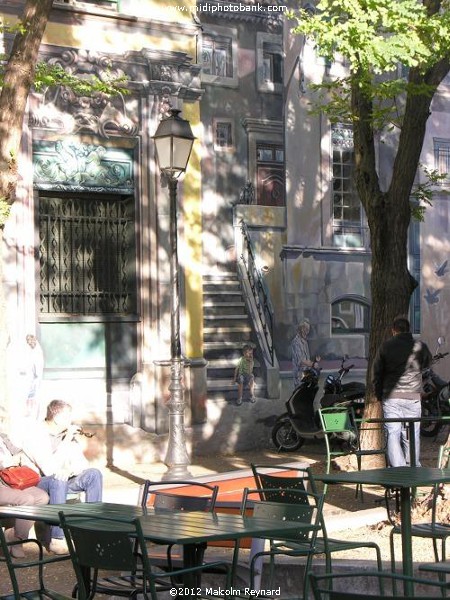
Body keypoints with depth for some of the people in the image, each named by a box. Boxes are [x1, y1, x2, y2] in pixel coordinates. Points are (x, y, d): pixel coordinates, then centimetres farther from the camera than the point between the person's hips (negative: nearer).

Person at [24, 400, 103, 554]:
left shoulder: (67, 434, 6)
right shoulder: (37, 437, -16)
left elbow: (83, 464, 3)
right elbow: (49, 470, -29)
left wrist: (69, 471, -20)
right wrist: (66, 441, -25)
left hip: (64, 480, 7)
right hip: (40, 483, -7)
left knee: (94, 474, -15)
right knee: (57, 481, -39)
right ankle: (57, 540, -38)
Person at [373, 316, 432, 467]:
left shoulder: (386, 347, 2)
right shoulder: (420, 346, 3)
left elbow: (377, 373, 5)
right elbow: (427, 363, 22)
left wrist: (379, 395, 15)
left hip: (391, 397, -1)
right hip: (413, 398, 1)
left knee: (392, 435, -1)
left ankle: (398, 470, -11)